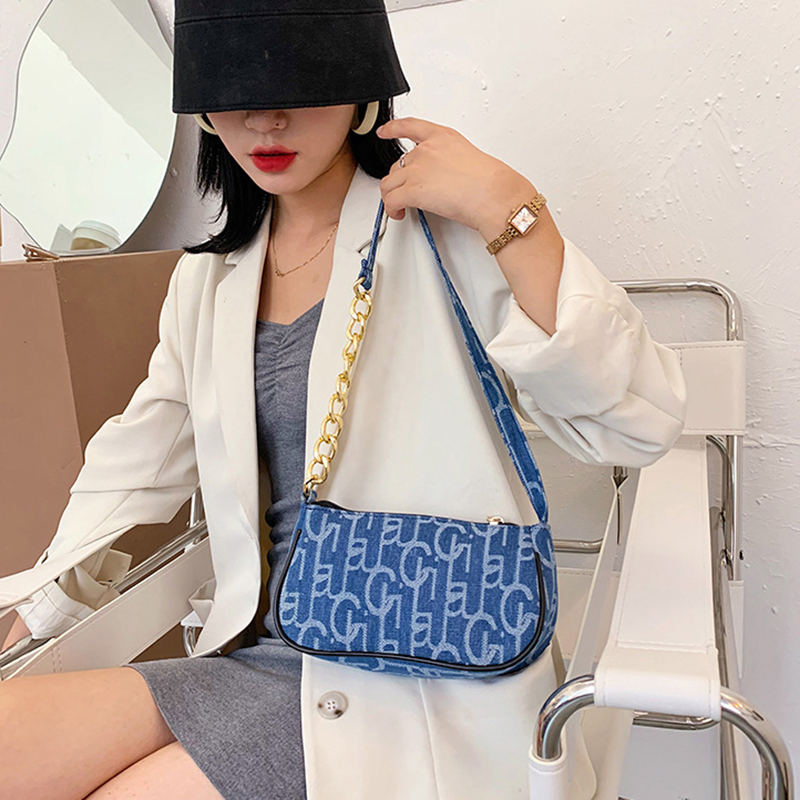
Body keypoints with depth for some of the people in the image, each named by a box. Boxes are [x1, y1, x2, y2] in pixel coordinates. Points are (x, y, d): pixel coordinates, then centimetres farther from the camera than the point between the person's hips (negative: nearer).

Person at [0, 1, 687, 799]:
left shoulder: (447, 236, -8)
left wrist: (509, 210, -22)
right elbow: (135, 466, 17)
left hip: (424, 690, -4)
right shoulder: (206, 280, 10)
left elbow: (639, 425, -16)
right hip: (261, 658, 5)